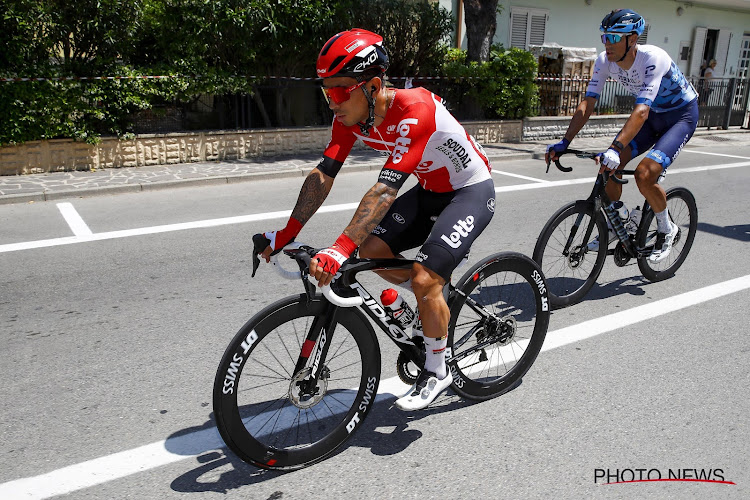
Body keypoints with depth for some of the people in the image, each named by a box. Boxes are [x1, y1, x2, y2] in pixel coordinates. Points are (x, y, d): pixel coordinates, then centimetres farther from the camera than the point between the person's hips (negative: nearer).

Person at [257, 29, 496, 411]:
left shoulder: (414, 110, -34)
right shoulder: (350, 116, -11)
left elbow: (386, 188, -41)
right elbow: (323, 174, -11)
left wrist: (340, 249, -48)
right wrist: (287, 233, -17)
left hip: (472, 192, -7)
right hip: (429, 191, 8)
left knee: (424, 278, -19)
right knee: (371, 249, -6)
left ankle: (436, 372, 4)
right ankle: (436, 300, 19)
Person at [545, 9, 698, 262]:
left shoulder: (653, 59, -33)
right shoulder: (605, 61, -15)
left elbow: (641, 111, -43)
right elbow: (587, 104, -17)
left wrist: (615, 148, -55)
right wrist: (564, 142, -28)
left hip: (682, 114, -6)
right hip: (653, 115, 6)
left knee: (644, 173, -25)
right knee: (609, 166, -12)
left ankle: (666, 229, 2)